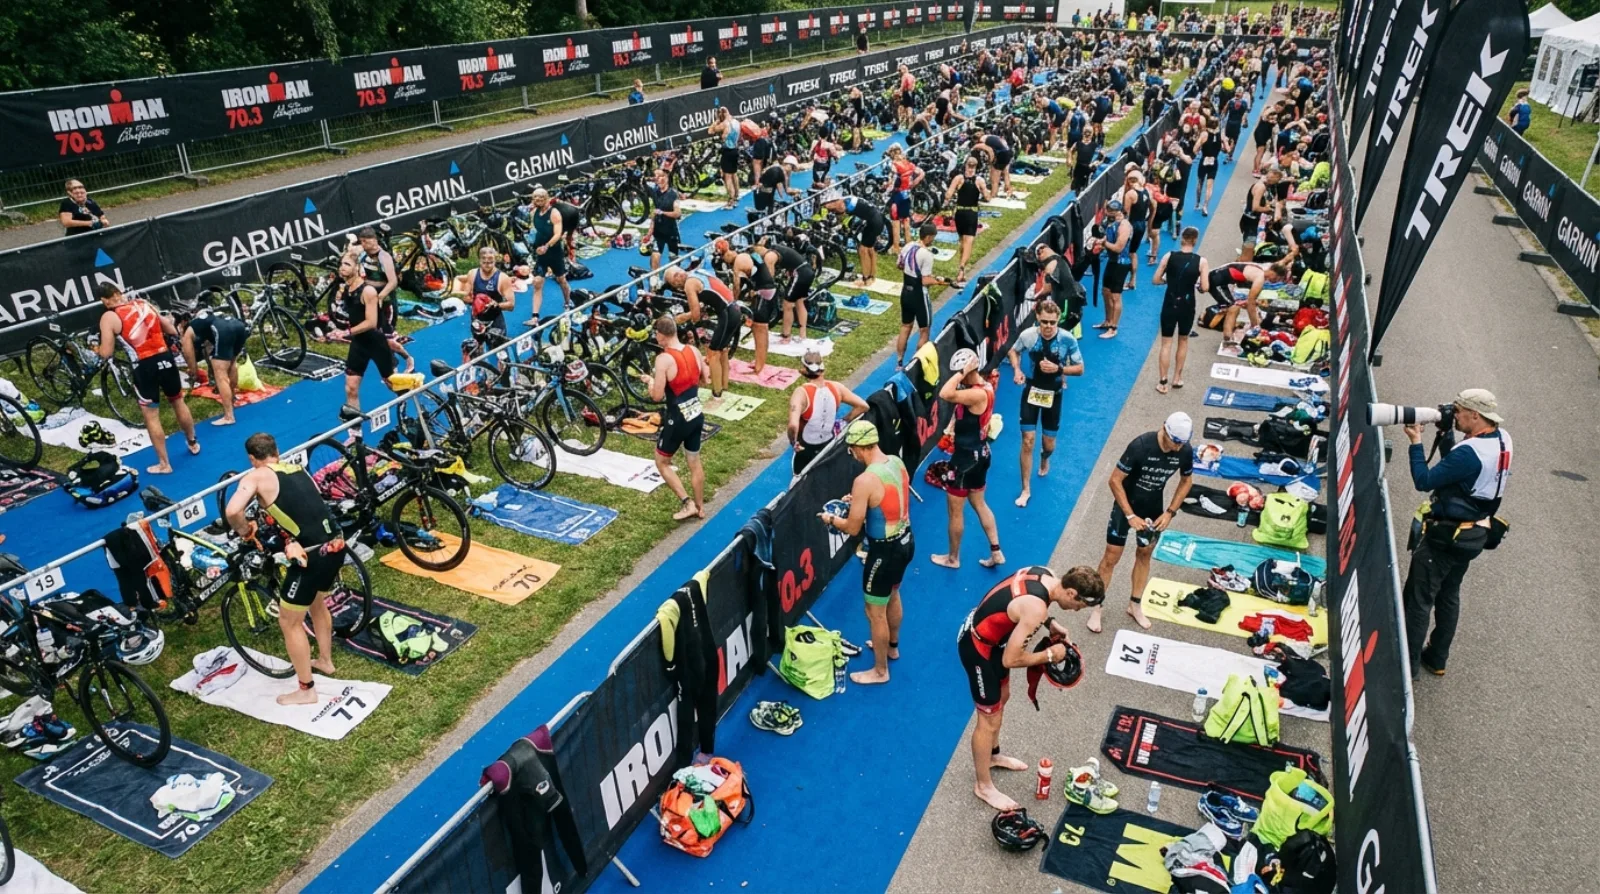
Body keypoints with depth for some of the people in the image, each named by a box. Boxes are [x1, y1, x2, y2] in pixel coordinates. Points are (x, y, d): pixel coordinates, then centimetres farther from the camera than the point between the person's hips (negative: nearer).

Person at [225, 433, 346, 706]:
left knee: (289, 622, 11)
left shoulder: (256, 476, -2)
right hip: (336, 546, 7)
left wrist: (244, 531, 1)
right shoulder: (299, 471, 18)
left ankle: (306, 690, 20)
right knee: (318, 603, 33)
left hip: (311, 555, -7)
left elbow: (232, 511, -16)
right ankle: (326, 661, 50)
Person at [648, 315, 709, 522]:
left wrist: (650, 381, 0)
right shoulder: (694, 351, -1)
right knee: (695, 462, 20)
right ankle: (700, 507, 31)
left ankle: (687, 503, 8)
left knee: (662, 462, 12)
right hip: (697, 415, 7)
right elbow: (705, 380, 12)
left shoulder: (664, 359, -20)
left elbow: (657, 396, -19)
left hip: (678, 419, -7)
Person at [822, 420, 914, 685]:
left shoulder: (865, 480, -28)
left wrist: (830, 519, -2)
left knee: (875, 612, 11)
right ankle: (892, 647, 53)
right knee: (892, 596, 31)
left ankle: (880, 671, 28)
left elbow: (853, 528, -20)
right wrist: (859, 500, 14)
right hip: (906, 541, 9)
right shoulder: (897, 462, -3)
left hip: (885, 551, -9)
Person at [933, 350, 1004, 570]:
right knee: (979, 504, 23)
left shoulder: (978, 394, -29)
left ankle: (953, 558, 27)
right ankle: (996, 552, 29)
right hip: (979, 453, 10)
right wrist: (953, 426, 3)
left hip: (967, 457, -10)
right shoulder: (984, 386, 2)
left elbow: (945, 394, -43)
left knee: (955, 511, 9)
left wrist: (962, 372, -33)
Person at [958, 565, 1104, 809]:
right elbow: (1011, 659, -29)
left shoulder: (1046, 574, -8)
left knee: (1002, 697, 28)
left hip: (990, 635, 10)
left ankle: (992, 756, 51)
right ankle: (983, 786, 26)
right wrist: (1049, 655, -15)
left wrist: (1050, 622, 2)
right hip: (977, 646, -10)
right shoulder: (1035, 607, -35)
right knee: (989, 719, 6)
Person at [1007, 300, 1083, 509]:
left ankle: (1044, 459, 52)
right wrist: (1017, 370, -13)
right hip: (1031, 391, 0)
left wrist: (1058, 369, -26)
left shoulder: (1068, 340, -19)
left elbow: (1080, 368, -9)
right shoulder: (1028, 335, -16)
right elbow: (1013, 351, 5)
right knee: (1028, 441, -3)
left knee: (1049, 442, 12)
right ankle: (1026, 489, 9)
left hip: (1053, 394, 0)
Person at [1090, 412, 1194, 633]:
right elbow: (1115, 480, -24)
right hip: (1126, 505, -4)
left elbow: (1186, 480, 2)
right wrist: (1130, 515, -24)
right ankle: (1096, 608, 14)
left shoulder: (1185, 451, -17)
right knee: (1112, 556, 1)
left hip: (1154, 509, 4)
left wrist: (1170, 512, -6)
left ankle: (1135, 605, 34)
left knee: (1145, 553, 17)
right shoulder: (1140, 446, -31)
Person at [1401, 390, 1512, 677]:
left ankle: (1409, 662, 9)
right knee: (1448, 595, 20)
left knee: (1418, 598, 1)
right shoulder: (1502, 440, 0)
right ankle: (1437, 658, 32)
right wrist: (1446, 434, -1)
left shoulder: (1470, 451, -28)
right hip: (1475, 533, 9)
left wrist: (1416, 443, -15)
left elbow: (1424, 481, -23)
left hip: (1446, 535, -9)